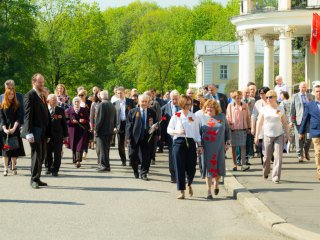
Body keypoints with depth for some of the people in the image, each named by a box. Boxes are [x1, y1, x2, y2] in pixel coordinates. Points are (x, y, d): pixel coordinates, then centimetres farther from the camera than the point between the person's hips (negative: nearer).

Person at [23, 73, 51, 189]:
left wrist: (47, 133, 14)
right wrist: (29, 132, -20)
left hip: (43, 132, 8)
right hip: (35, 131, -8)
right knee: (36, 155, -7)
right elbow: (28, 115, -13)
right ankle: (34, 180, -2)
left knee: (42, 156, 9)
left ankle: (37, 178, 15)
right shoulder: (30, 95, -7)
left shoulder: (42, 96, 19)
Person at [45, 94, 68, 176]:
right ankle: (48, 168, 26)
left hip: (58, 136, 0)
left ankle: (55, 170, 7)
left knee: (57, 154, 0)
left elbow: (64, 123, 7)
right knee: (47, 153, 9)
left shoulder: (61, 110, 5)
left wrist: (65, 135, 4)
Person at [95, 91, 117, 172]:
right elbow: (115, 118, 14)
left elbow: (99, 119, -17)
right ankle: (105, 165, 20)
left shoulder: (101, 105, -14)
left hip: (102, 131, -8)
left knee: (102, 149, -3)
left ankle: (104, 166, -5)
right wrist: (114, 127, 19)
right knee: (106, 148, 15)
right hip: (110, 131, 8)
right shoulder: (112, 105, 10)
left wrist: (96, 129, -11)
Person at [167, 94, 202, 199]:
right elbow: (169, 129, 5)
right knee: (180, 167, -5)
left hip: (190, 142, 2)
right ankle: (181, 192, -1)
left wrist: (199, 145, 6)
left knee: (191, 167, 1)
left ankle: (189, 184, 33)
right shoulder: (176, 116, 3)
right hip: (178, 142, -2)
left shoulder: (194, 117, 10)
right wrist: (177, 132, -14)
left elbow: (197, 132, 12)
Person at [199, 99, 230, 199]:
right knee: (208, 167, -2)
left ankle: (216, 183, 35)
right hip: (206, 148, -1)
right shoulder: (202, 118, 5)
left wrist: (227, 143, 7)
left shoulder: (222, 117, 8)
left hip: (219, 147, 1)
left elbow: (227, 130, 13)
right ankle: (209, 191, 2)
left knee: (219, 167, 4)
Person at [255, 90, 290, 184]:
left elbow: (284, 122, 10)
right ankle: (265, 172, 33)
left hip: (279, 135, 0)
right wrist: (257, 136, 2)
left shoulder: (280, 109, 2)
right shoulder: (264, 109, 2)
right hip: (268, 135, 0)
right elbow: (259, 123, 4)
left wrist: (287, 134, 7)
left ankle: (276, 177, -6)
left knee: (278, 156, -9)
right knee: (267, 156, 7)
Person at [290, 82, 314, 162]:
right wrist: (291, 121, 0)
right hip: (298, 120, -1)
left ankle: (306, 152, 18)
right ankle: (300, 155, 9)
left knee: (309, 137, -7)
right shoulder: (295, 96, 8)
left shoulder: (310, 96, 13)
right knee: (299, 138, -1)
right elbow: (292, 109, 6)